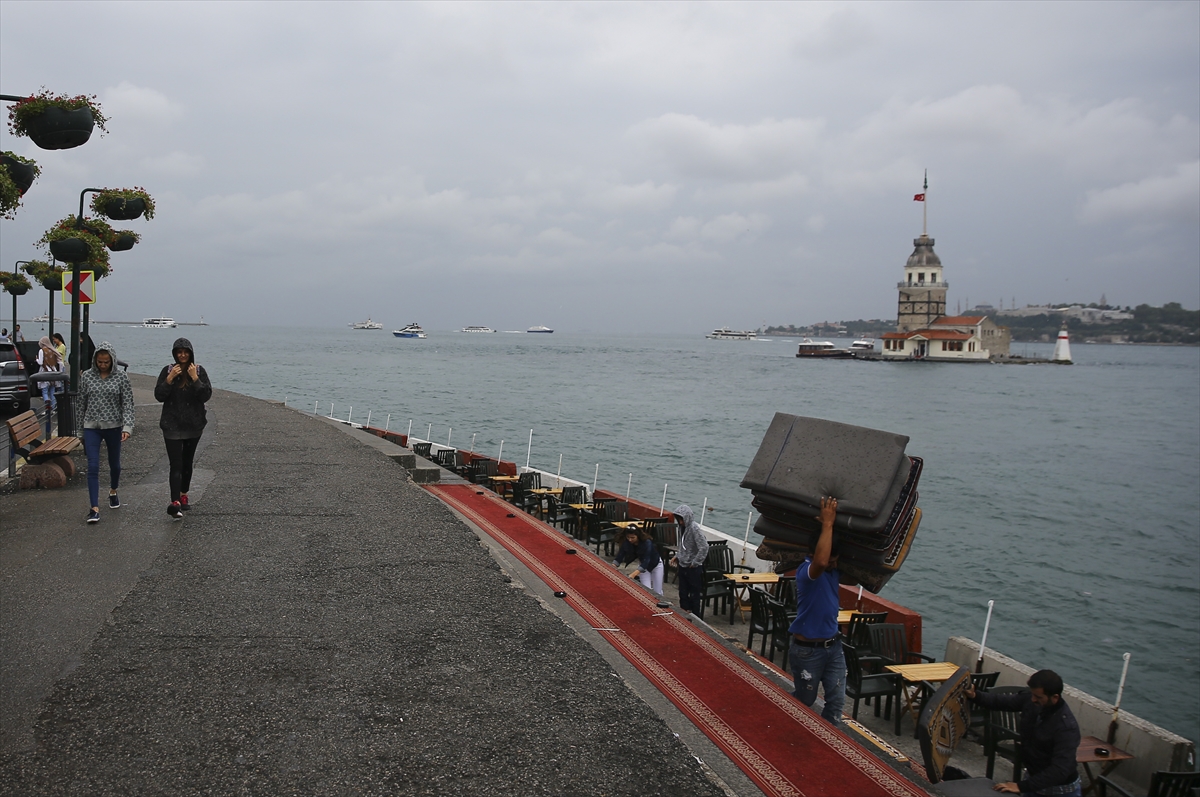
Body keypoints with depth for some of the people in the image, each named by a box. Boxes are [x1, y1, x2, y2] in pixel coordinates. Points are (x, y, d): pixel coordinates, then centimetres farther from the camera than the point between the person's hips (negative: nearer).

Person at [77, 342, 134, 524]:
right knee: (93, 467, -8)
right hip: (92, 427, 0)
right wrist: (82, 422, 12)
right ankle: (95, 509, -9)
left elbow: (128, 404, -7)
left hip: (114, 427, 0)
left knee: (114, 464, 16)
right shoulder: (86, 376, -1)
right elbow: (82, 402, 8)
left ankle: (113, 492, 44)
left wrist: (127, 427, -18)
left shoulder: (121, 377, -5)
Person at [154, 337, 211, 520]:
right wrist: (170, 379, -18)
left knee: (187, 462, 15)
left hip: (194, 424, 2)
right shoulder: (168, 370, -1)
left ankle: (183, 496, 30)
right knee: (176, 464, -11)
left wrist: (195, 379, -19)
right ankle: (175, 503, -18)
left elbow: (207, 395, -9)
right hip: (172, 425, -2)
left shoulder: (199, 370, 0)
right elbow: (159, 396, -6)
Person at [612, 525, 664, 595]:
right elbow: (620, 556, -22)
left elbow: (646, 561, -43)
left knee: (657, 592, 5)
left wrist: (634, 574, -55)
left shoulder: (647, 543, -36)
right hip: (642, 564, 3)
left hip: (655, 564, -3)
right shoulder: (626, 542, -23)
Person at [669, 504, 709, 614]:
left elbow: (704, 547, -26)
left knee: (694, 595, 5)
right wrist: (677, 556, 8)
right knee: (683, 594, 15)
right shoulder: (682, 527, 4)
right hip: (683, 566, 8)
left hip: (693, 569, -8)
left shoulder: (694, 528, -21)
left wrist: (695, 563, -19)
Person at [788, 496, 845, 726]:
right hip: (807, 649, -6)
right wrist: (827, 523, -40)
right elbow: (820, 562, -45)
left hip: (833, 645, 6)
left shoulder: (834, 569, 2)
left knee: (837, 701, 4)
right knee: (804, 702, 11)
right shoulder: (806, 570, -22)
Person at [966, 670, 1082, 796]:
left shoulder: (1066, 727, -31)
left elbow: (1060, 770, -35)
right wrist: (975, 696, -16)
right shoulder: (1030, 700, -14)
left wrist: (1021, 786, -38)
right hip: (1033, 776, 6)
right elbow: (1003, 701, 2)